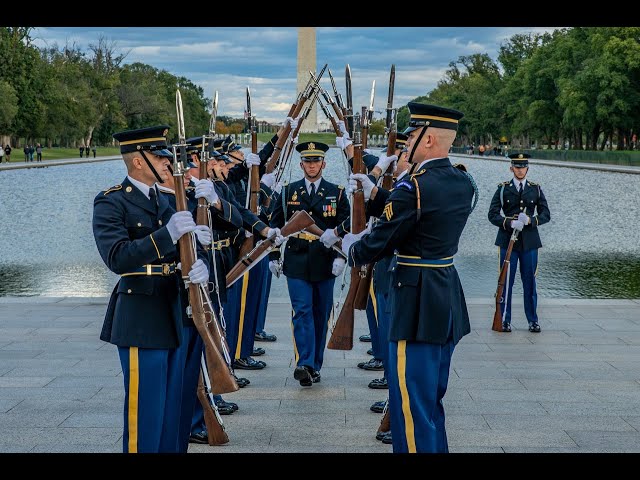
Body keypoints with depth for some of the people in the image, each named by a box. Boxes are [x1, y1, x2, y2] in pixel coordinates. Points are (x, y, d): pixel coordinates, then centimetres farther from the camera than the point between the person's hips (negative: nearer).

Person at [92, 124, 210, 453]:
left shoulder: (164, 202, 14)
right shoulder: (110, 203, -9)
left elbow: (192, 245, 12)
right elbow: (117, 258, -23)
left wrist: (200, 265, -13)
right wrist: (167, 234, -33)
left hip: (172, 315, 8)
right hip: (140, 319, -8)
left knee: (172, 405, 14)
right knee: (145, 408, -3)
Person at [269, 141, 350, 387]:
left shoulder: (337, 193, 5)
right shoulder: (288, 191, 7)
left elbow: (347, 226, 2)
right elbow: (276, 224, 10)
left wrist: (341, 256, -9)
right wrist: (273, 256, 4)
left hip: (325, 263, 1)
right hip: (297, 262, -1)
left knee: (321, 314, 7)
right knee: (302, 311, -10)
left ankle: (315, 365, 16)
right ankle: (305, 364, -16)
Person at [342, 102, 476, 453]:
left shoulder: (413, 188, -19)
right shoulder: (463, 183, 6)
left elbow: (376, 245, -13)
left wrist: (351, 247, 9)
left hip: (418, 302, -9)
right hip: (449, 300, 9)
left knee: (411, 401, -2)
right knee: (432, 398, 20)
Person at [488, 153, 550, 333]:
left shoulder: (536, 189, 9)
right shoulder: (503, 189, 4)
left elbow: (546, 214, 6)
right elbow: (493, 214, -2)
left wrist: (530, 220, -13)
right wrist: (510, 223, -18)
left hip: (529, 241, 1)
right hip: (508, 240, -1)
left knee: (530, 281, 5)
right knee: (506, 281, 0)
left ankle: (533, 320, 14)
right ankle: (505, 320, 8)